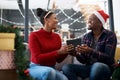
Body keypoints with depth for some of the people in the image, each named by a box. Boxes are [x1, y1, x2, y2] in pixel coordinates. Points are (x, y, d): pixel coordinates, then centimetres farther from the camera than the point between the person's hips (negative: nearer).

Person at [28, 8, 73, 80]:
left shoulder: (57, 36, 7)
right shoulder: (34, 35, -7)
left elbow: (58, 60, 9)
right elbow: (38, 58, -16)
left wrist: (66, 51, -11)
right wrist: (58, 52, -22)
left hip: (52, 68, 4)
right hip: (37, 67, -3)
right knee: (50, 71, -37)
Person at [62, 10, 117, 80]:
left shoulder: (110, 35, -6)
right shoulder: (86, 37, 7)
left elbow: (109, 58, -15)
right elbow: (83, 61, 5)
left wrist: (91, 51, -27)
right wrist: (78, 53, -18)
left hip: (105, 68, -4)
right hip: (89, 67, 4)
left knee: (97, 66, -40)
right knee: (66, 68, -19)